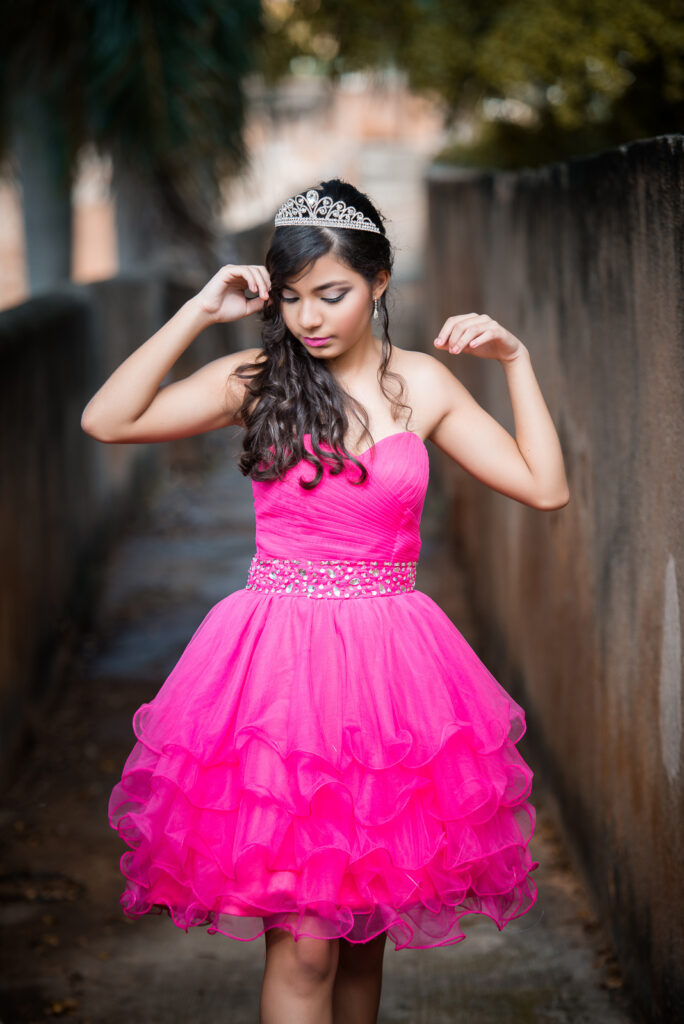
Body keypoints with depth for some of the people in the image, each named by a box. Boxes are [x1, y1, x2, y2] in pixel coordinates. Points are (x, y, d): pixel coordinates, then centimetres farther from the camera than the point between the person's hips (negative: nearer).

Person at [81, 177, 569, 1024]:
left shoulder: (422, 383, 6)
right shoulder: (256, 380, 1)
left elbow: (545, 487, 6)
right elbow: (106, 420, -8)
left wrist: (515, 360, 1)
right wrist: (199, 313, -7)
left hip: (388, 663, 3)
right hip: (280, 663, -3)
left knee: (366, 929, 13)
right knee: (302, 943, -7)